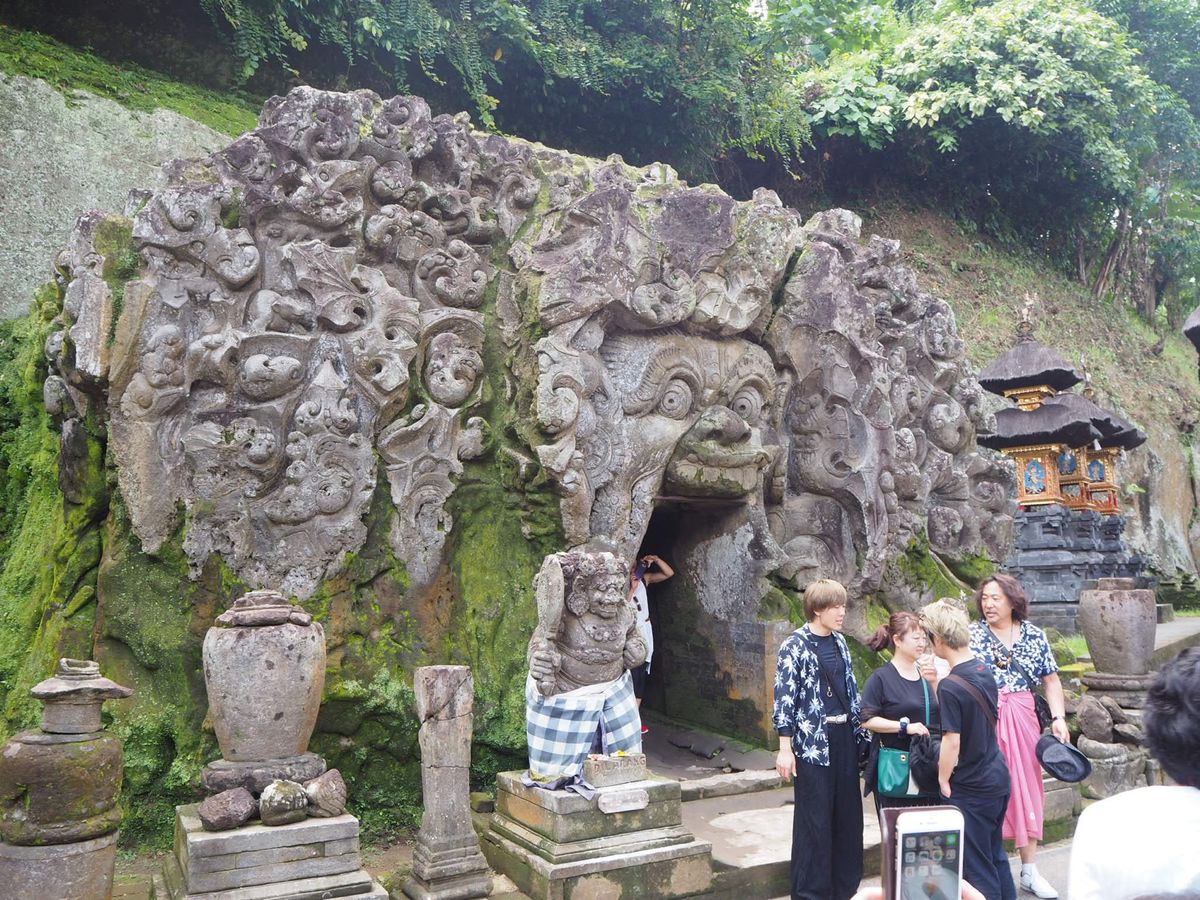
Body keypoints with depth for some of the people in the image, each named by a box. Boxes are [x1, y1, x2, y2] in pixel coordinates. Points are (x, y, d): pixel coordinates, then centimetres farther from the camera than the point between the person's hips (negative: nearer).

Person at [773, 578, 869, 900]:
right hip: (813, 741, -6)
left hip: (845, 738, 6)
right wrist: (785, 749, -15)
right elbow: (784, 696, -13)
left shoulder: (839, 642, 9)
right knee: (814, 819, 1)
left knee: (848, 813, 12)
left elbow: (850, 689, 16)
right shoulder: (796, 644, -11)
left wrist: (862, 730, 13)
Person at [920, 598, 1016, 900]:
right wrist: (934, 682, 6)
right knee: (996, 855, 23)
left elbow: (952, 741, -24)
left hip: (970, 790, -8)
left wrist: (943, 779, -10)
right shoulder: (984, 670, 1)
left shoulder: (950, 686, -24)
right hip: (998, 779, 8)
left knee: (978, 868, 7)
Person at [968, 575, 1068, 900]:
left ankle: (1030, 871, 21)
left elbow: (1051, 680, 9)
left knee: (1027, 788, 9)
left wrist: (1059, 718, 0)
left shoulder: (1034, 635, 6)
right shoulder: (972, 635, -2)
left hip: (1023, 720, 3)